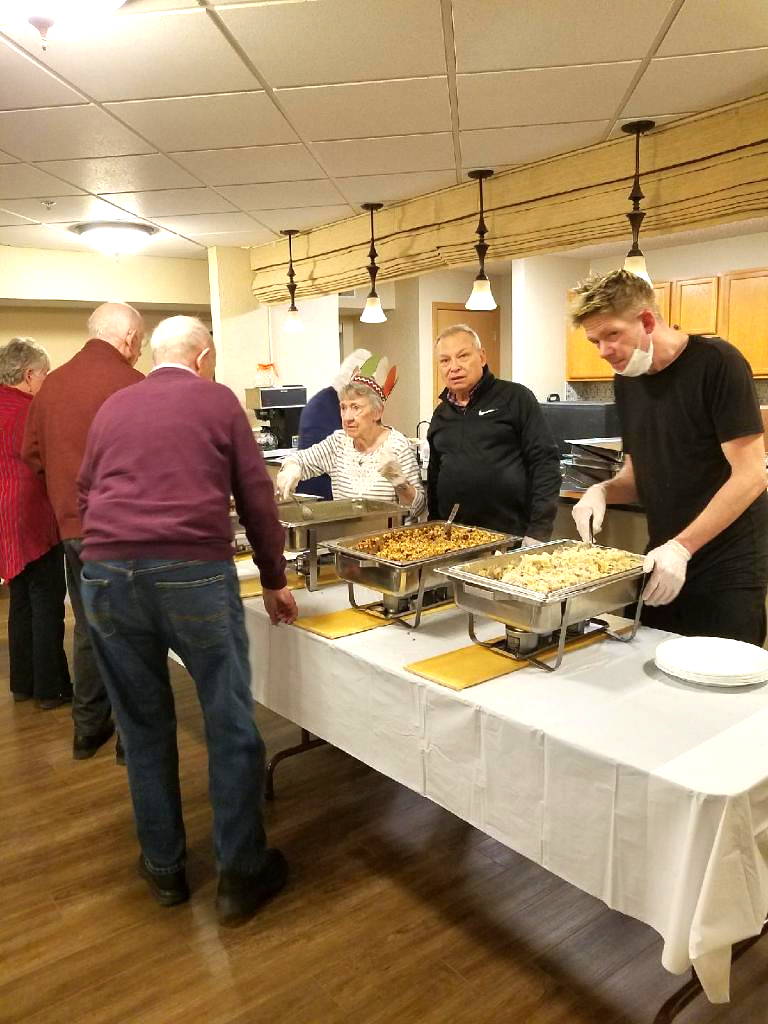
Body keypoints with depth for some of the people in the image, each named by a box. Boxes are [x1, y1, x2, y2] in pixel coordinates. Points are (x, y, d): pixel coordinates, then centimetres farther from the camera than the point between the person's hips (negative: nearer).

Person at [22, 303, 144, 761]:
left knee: (89, 628, 18)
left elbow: (31, 453, 11)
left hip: (73, 527, 6)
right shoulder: (131, 384, -15)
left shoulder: (52, 384, 6)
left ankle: (88, 730, 30)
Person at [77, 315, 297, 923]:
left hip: (106, 574, 4)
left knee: (144, 726, 17)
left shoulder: (113, 407, 19)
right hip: (195, 572, -4)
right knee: (231, 725, 9)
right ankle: (242, 874, 20)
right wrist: (275, 581, 15)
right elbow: (256, 496, 7)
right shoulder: (217, 400, 9)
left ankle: (164, 868, 30)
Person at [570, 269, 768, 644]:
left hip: (727, 569, -6)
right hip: (662, 562, 6)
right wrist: (603, 491, -7)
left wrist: (681, 547, -23)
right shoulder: (626, 382, 7)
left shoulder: (716, 363, -14)